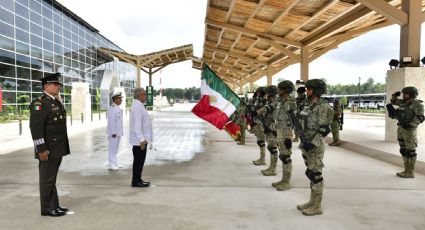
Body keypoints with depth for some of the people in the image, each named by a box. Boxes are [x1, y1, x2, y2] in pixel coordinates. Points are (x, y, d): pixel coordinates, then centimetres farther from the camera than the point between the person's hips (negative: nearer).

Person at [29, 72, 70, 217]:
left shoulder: (57, 102, 15)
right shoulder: (39, 103, -14)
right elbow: (35, 128, -19)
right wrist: (41, 149, -22)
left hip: (58, 149, 9)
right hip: (48, 150, -9)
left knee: (52, 178, 17)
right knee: (47, 179, 2)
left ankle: (54, 206, 26)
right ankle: (47, 209, 14)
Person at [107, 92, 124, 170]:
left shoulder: (118, 108, 14)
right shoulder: (112, 108, -16)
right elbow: (111, 121, -20)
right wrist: (113, 132, -22)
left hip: (118, 132, 9)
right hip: (113, 132, -9)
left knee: (115, 148, 13)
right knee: (113, 148, -4)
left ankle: (113, 164, 20)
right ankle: (111, 164, 2)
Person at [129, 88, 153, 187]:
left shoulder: (139, 105, 14)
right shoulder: (137, 106, -18)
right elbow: (137, 124, -24)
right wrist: (142, 139, -26)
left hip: (142, 139, 10)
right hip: (139, 140, -10)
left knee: (139, 160, 15)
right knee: (138, 160, -2)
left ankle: (138, 180, 23)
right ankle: (136, 181, 6)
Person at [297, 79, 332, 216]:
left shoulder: (323, 107, -14)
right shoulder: (308, 106, 13)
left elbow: (324, 129, -18)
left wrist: (312, 143, -24)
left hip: (315, 145, -9)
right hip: (307, 143, 9)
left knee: (315, 174, -3)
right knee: (311, 174, 14)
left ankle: (317, 207, 6)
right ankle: (312, 202, 24)